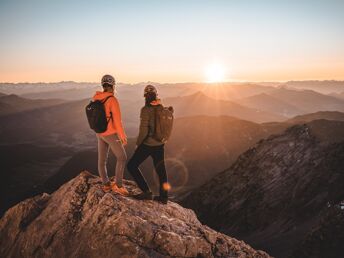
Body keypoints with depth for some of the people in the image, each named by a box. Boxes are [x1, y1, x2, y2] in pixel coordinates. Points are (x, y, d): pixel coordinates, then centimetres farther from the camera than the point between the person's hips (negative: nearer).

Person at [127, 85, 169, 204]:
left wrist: (138, 143, -6)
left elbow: (144, 130, -22)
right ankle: (163, 196, 27)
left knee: (132, 166, 8)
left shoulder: (145, 110, -19)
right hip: (160, 144, 7)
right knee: (160, 169, 17)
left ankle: (146, 192, 5)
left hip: (147, 144, -7)